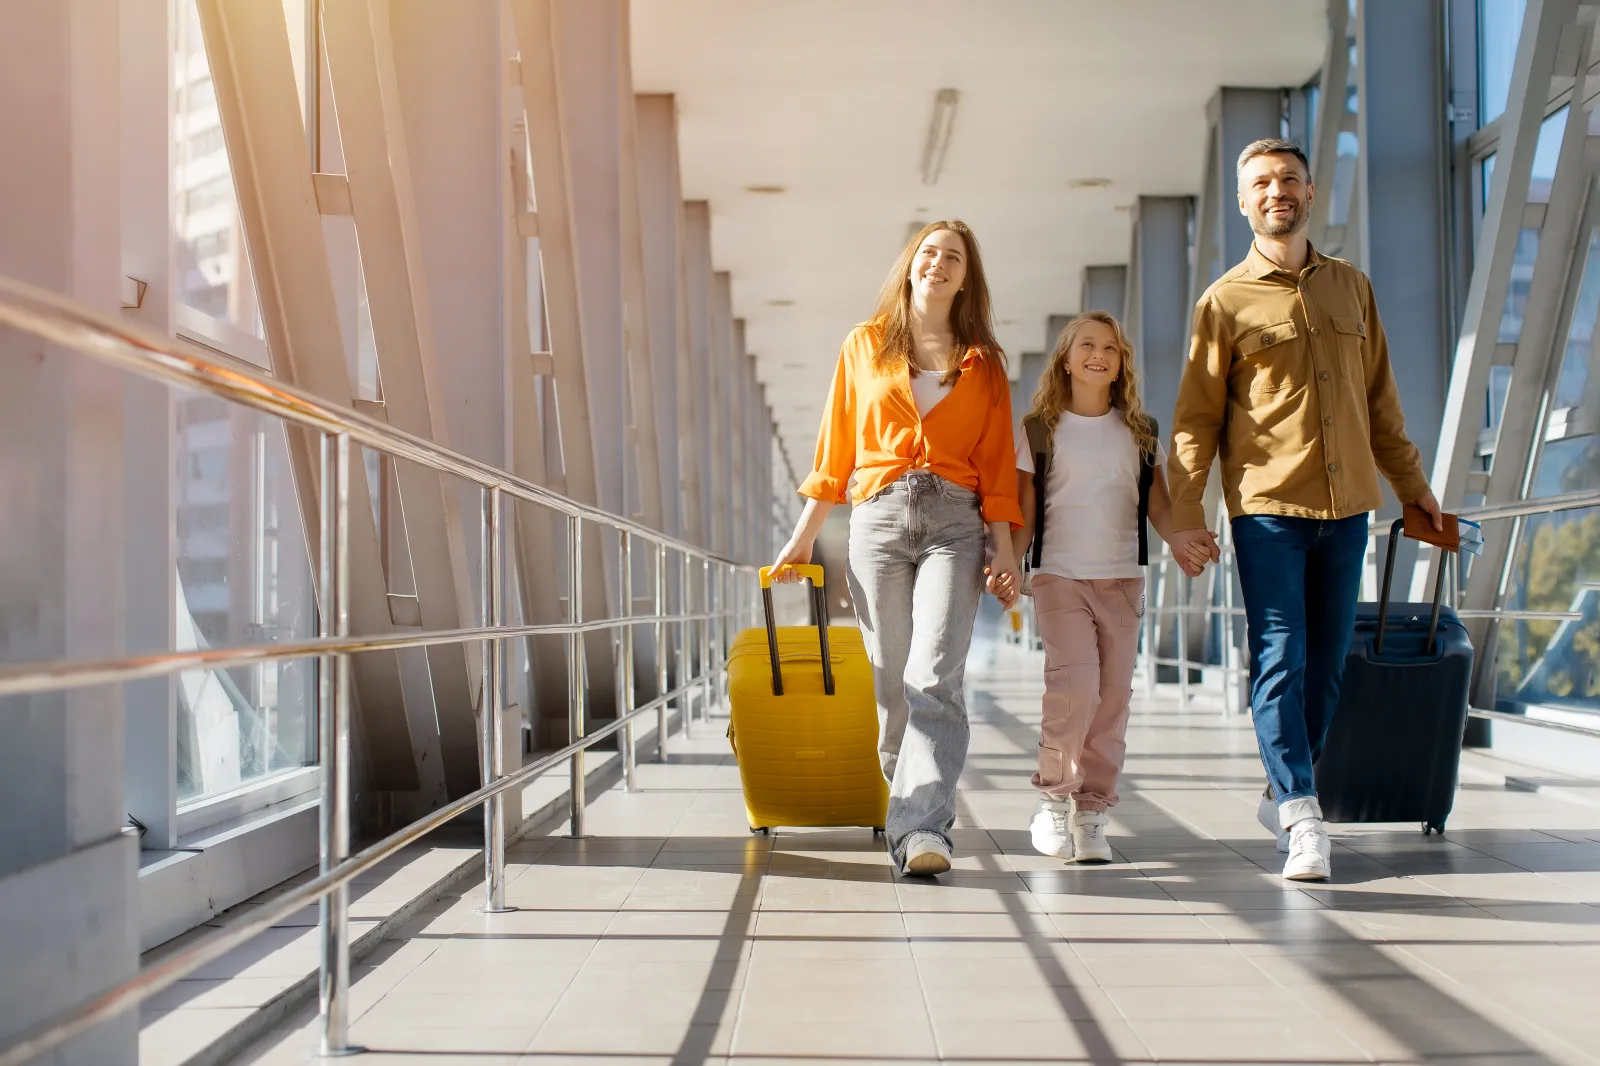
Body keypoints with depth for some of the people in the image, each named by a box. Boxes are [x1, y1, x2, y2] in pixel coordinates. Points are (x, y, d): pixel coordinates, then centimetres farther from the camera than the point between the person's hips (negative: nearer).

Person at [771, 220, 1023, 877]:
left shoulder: (982, 361, 14)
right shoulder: (864, 346, 14)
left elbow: (997, 463, 11)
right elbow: (834, 452, 15)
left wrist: (1004, 547, 1)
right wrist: (802, 538, 12)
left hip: (955, 524, -1)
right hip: (878, 519, 1)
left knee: (934, 680, -15)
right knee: (891, 681, 0)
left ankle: (921, 827, -21)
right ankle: (911, 811, 12)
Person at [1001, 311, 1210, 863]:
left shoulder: (1140, 431, 11)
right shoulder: (1040, 428, 4)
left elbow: (1157, 501, 10)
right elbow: (1025, 509, 3)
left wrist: (1183, 543, -9)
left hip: (1123, 578, 3)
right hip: (1060, 575, -3)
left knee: (1112, 697, 0)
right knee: (1075, 688, -17)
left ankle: (1091, 813, 10)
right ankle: (1053, 796, 4)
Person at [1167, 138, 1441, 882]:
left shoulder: (1352, 287, 14)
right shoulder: (1225, 301, 2)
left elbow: (1380, 398, 19)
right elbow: (1195, 416, -1)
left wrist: (1411, 482, 17)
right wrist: (1186, 511, -8)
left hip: (1346, 504, 4)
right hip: (1266, 506, -4)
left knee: (1327, 664, 8)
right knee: (1280, 661, -10)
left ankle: (1281, 796, 23)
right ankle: (1302, 819, -12)